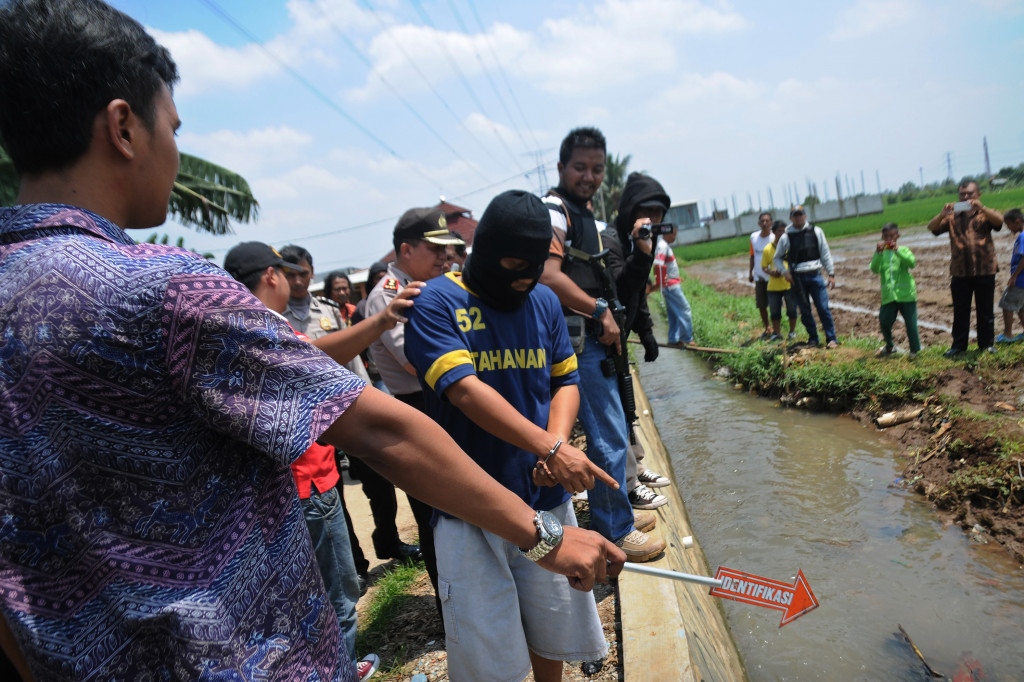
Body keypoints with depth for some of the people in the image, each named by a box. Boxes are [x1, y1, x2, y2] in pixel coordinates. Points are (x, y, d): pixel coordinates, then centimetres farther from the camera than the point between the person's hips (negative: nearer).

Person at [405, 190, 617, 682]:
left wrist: (556, 443, -9)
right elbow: (465, 390, -19)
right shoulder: (437, 302, -9)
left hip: (545, 497, 5)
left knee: (553, 633, 15)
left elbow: (565, 382, 11)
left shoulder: (544, 302, 8)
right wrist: (550, 448, -25)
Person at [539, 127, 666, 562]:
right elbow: (549, 276, -24)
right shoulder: (554, 210, -11)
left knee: (609, 435, 18)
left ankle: (613, 514, 32)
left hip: (595, 340, 11)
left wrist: (607, 323, 15)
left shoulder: (583, 214, 21)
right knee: (609, 438, -5)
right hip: (580, 342, -11)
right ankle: (615, 533, 8)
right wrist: (601, 311, -17)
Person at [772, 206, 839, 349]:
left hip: (815, 275, 0)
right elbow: (777, 258, 11)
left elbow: (825, 254, 9)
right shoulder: (786, 237, 1)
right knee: (805, 311, 5)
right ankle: (813, 338, 18)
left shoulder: (816, 231, 5)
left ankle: (831, 338, 2)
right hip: (798, 278, 0)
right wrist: (785, 272, -5)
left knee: (823, 308, -5)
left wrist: (831, 274, 6)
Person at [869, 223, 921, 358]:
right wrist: (878, 253, -23)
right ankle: (890, 346, 27)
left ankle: (915, 350, 13)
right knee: (884, 322, 3)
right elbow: (874, 269, -10)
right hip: (888, 295, 2)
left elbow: (912, 263, -17)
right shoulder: (880, 253, 7)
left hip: (906, 294, -2)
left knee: (911, 323, -1)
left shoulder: (903, 250, 4)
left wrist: (897, 250, -25)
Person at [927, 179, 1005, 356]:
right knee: (960, 311, 5)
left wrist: (981, 207, -26)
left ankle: (987, 343, 18)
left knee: (985, 310, 7)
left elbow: (999, 220, -13)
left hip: (985, 270, -1)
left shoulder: (985, 214, 7)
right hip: (960, 273, 1)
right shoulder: (952, 216, 9)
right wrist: (942, 214, -20)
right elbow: (932, 227, -2)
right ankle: (958, 345, 12)